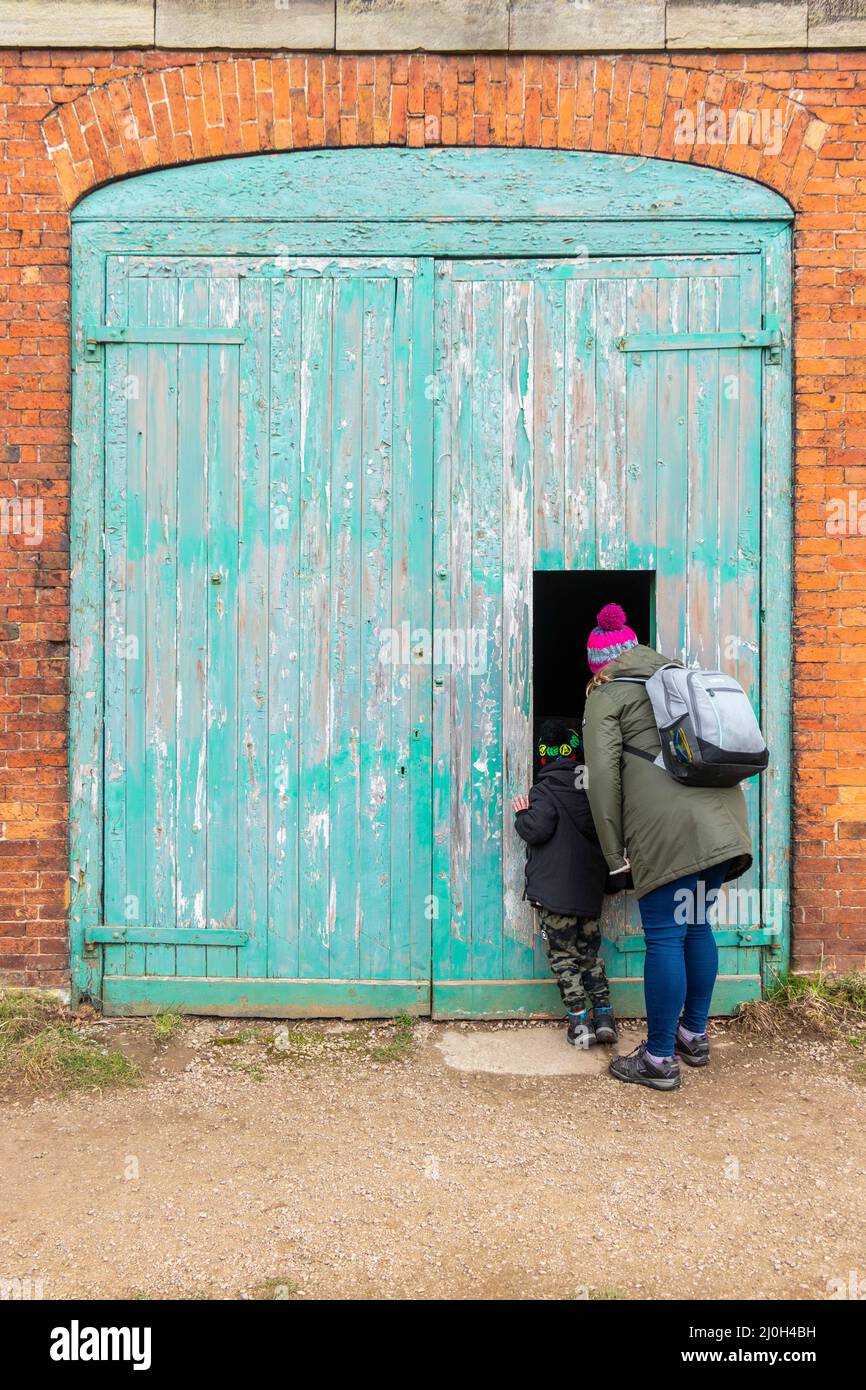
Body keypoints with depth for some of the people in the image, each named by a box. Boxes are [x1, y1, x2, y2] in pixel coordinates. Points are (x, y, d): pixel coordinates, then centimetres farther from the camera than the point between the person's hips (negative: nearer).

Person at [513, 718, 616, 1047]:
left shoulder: (545, 789, -10)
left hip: (555, 890, -6)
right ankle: (604, 1017, 12)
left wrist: (522, 814, -2)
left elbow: (537, 829, -20)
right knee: (590, 953, 16)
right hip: (591, 891, 6)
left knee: (563, 956, 3)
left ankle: (579, 1021, -1)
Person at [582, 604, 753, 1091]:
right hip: (722, 817, 7)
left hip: (669, 828, -7)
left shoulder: (606, 697, 6)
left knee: (665, 936, 0)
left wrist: (614, 852, 0)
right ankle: (694, 1034, 32)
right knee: (696, 924, 19)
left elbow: (603, 777, -4)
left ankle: (659, 1059, 8)